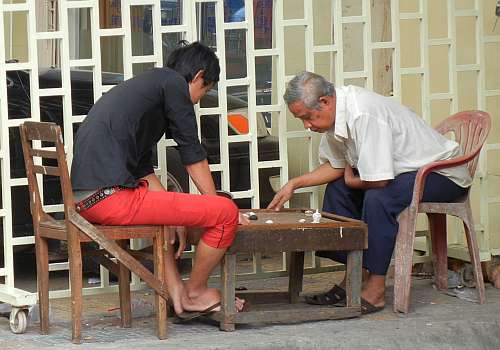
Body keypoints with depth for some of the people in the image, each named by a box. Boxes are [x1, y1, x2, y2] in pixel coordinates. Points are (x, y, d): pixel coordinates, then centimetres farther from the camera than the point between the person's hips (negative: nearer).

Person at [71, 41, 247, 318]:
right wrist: (217, 206, 15)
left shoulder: (140, 87, 28)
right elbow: (193, 156, 4)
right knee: (225, 213, -7)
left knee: (159, 202, 40)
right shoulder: (172, 82, 1)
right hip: (112, 198, -10)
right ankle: (194, 293, 14)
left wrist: (175, 217, 23)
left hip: (83, 199, 10)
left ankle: (177, 293, 28)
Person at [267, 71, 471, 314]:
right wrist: (294, 184, 0)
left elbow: (379, 180, -32)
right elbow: (336, 166, 12)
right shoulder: (334, 112, -2)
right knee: (336, 189, 6)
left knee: (378, 197, -32)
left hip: (442, 174, -10)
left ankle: (376, 290, -22)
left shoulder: (364, 114, -32)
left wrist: (351, 180, -10)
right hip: (406, 171, 10)